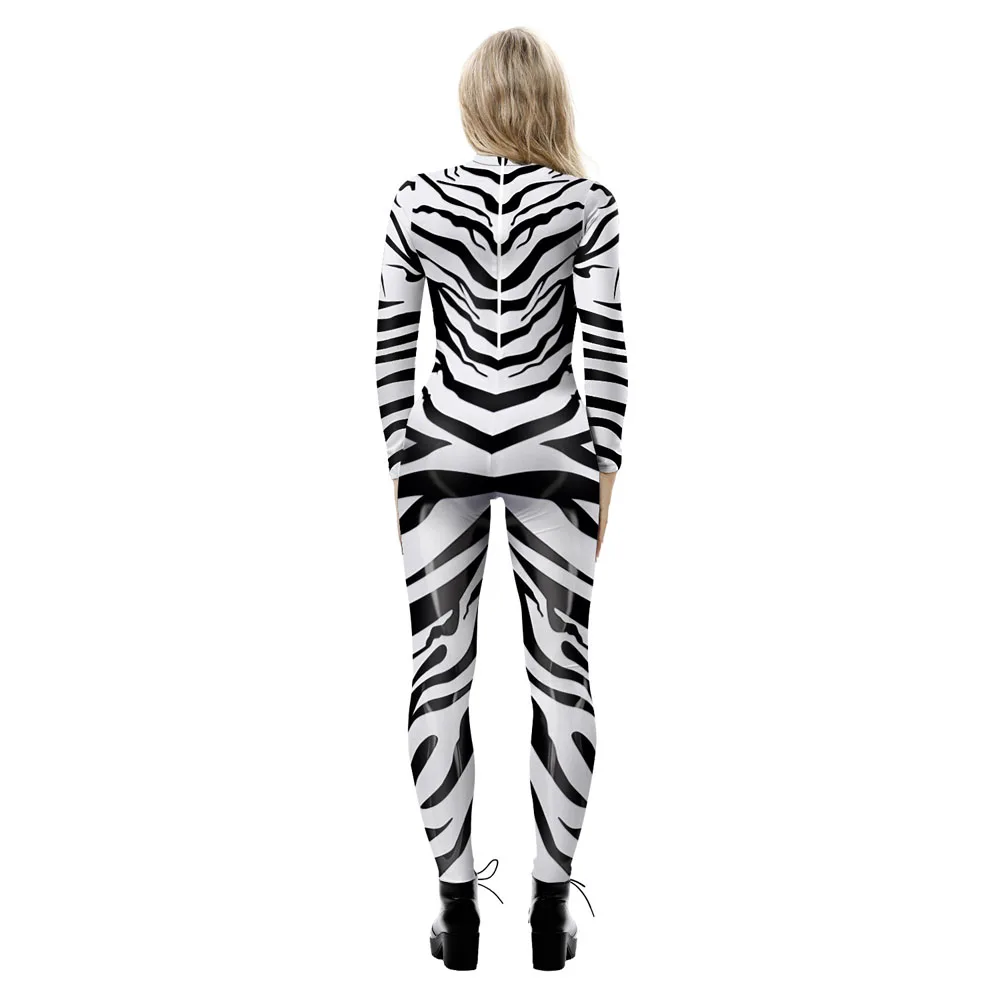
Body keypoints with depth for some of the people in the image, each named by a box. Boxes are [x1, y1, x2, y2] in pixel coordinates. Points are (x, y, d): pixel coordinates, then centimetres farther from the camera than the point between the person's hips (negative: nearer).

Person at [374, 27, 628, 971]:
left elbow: (390, 349, -1)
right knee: (561, 672, 9)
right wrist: (602, 484, 2)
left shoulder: (416, 201, -3)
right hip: (552, 453, 0)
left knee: (439, 674, 7)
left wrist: (400, 470, 9)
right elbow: (605, 354, -7)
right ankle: (551, 913, 11)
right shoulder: (586, 205, -6)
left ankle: (457, 911, 11)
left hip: (440, 450, 1)